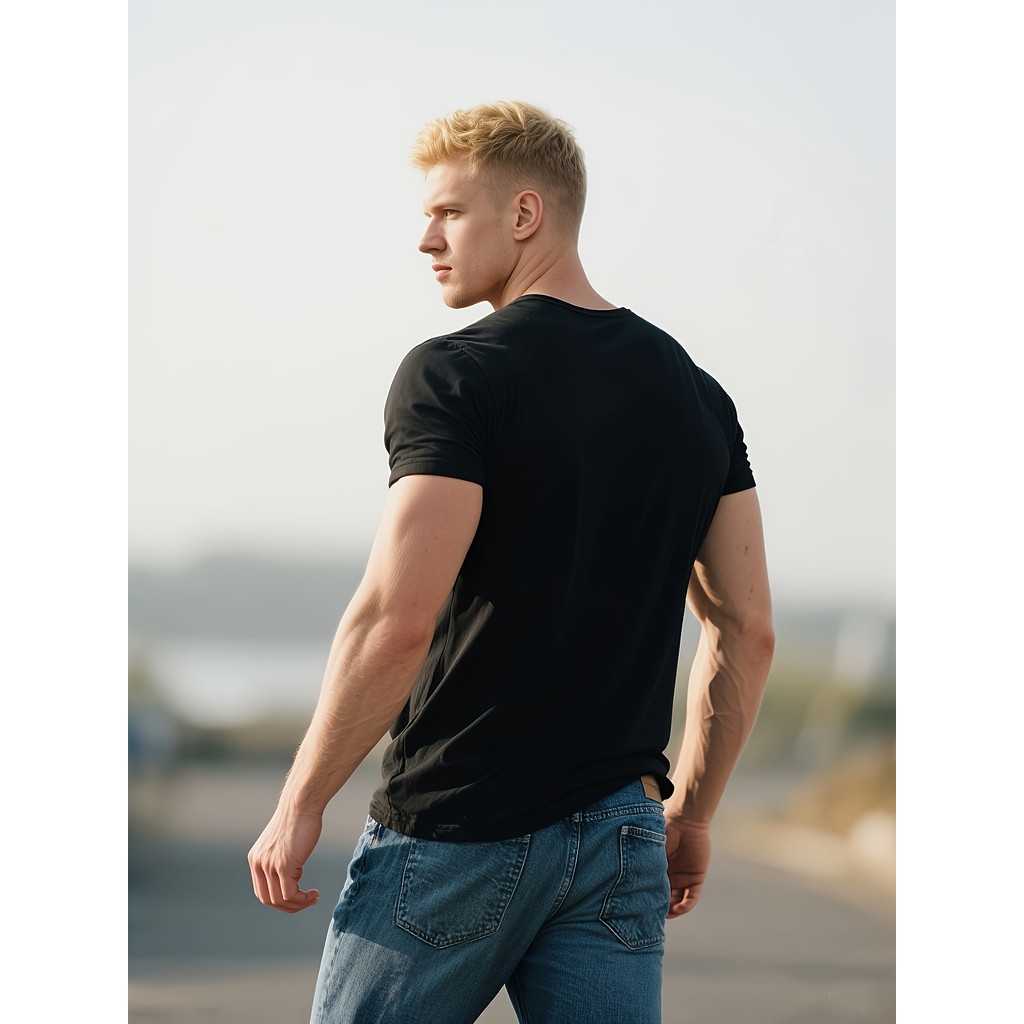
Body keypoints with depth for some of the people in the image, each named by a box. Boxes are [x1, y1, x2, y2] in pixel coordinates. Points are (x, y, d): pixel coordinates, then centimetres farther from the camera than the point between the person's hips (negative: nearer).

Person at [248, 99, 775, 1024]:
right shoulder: (695, 392, 9)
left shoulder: (456, 375, -11)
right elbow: (747, 628, 10)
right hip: (619, 834, 5)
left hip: (458, 828, -5)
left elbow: (396, 618, -19)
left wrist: (300, 805, -10)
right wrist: (692, 812, 18)